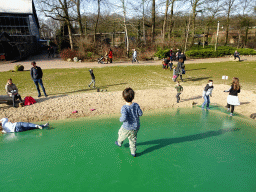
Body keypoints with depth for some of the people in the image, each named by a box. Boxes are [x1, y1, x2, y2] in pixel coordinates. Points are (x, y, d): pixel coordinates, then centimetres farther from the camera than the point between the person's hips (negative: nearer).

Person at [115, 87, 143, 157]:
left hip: (127, 128, -3)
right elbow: (140, 113, -6)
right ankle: (133, 152, 32)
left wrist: (120, 119, -12)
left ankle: (119, 143, 56)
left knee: (121, 134, 29)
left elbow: (124, 118, -34)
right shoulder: (136, 105, -14)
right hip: (136, 127, 3)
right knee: (133, 139, 23)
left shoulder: (124, 108, -27)